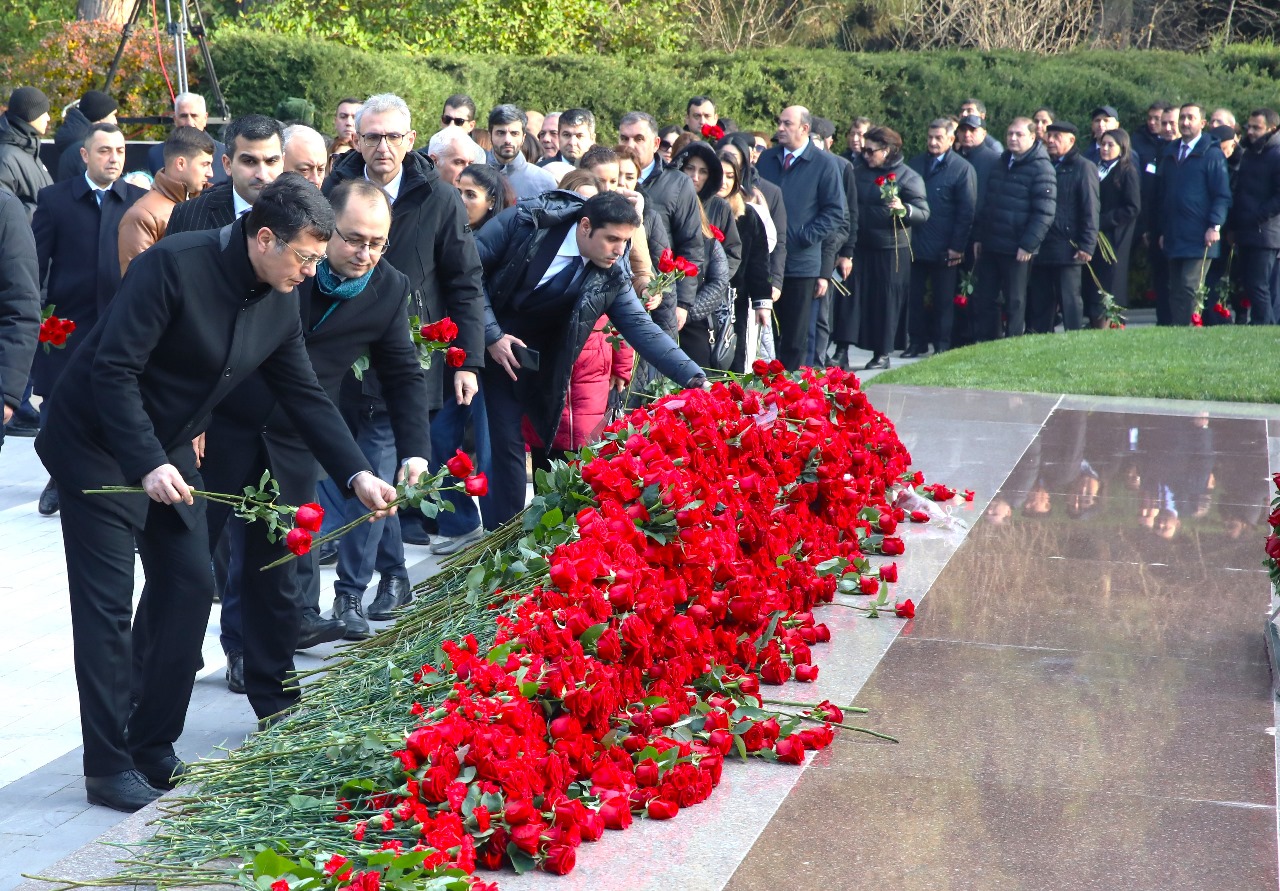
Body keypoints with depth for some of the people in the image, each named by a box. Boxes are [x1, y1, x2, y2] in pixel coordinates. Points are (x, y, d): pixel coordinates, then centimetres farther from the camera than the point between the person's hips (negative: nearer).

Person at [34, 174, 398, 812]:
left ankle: (153, 750, 17)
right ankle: (109, 767, 4)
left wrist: (357, 475, -1)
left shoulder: (280, 303, -3)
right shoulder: (174, 265, -25)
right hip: (99, 445, -7)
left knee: (190, 590, 5)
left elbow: (305, 395, 6)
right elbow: (114, 369, -26)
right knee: (107, 604, -5)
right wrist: (148, 464, -32)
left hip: (168, 449, 8)